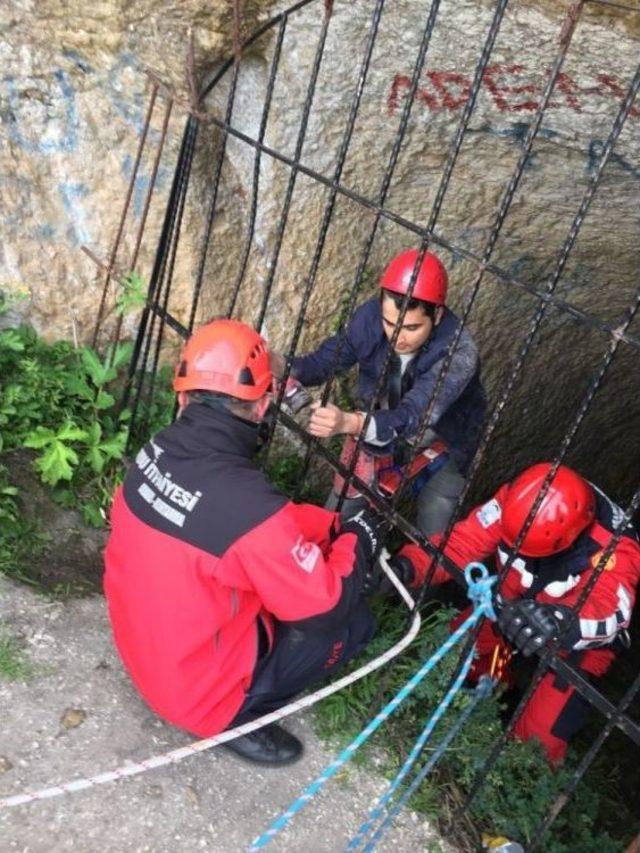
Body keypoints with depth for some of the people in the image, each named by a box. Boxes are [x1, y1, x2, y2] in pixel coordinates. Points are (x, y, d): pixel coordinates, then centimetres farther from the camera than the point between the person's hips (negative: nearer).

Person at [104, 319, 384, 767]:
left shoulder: (155, 453, -11)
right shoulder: (250, 506, -33)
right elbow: (328, 607, -19)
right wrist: (357, 540, -2)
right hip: (200, 689, -7)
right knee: (355, 621, 2)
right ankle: (238, 716, 6)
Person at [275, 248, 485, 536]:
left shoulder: (459, 353, -37)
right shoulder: (370, 316, -25)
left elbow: (412, 417, -47)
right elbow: (330, 357, -14)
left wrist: (349, 423, -65)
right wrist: (285, 368, -36)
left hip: (441, 443, -3)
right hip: (375, 428, 3)